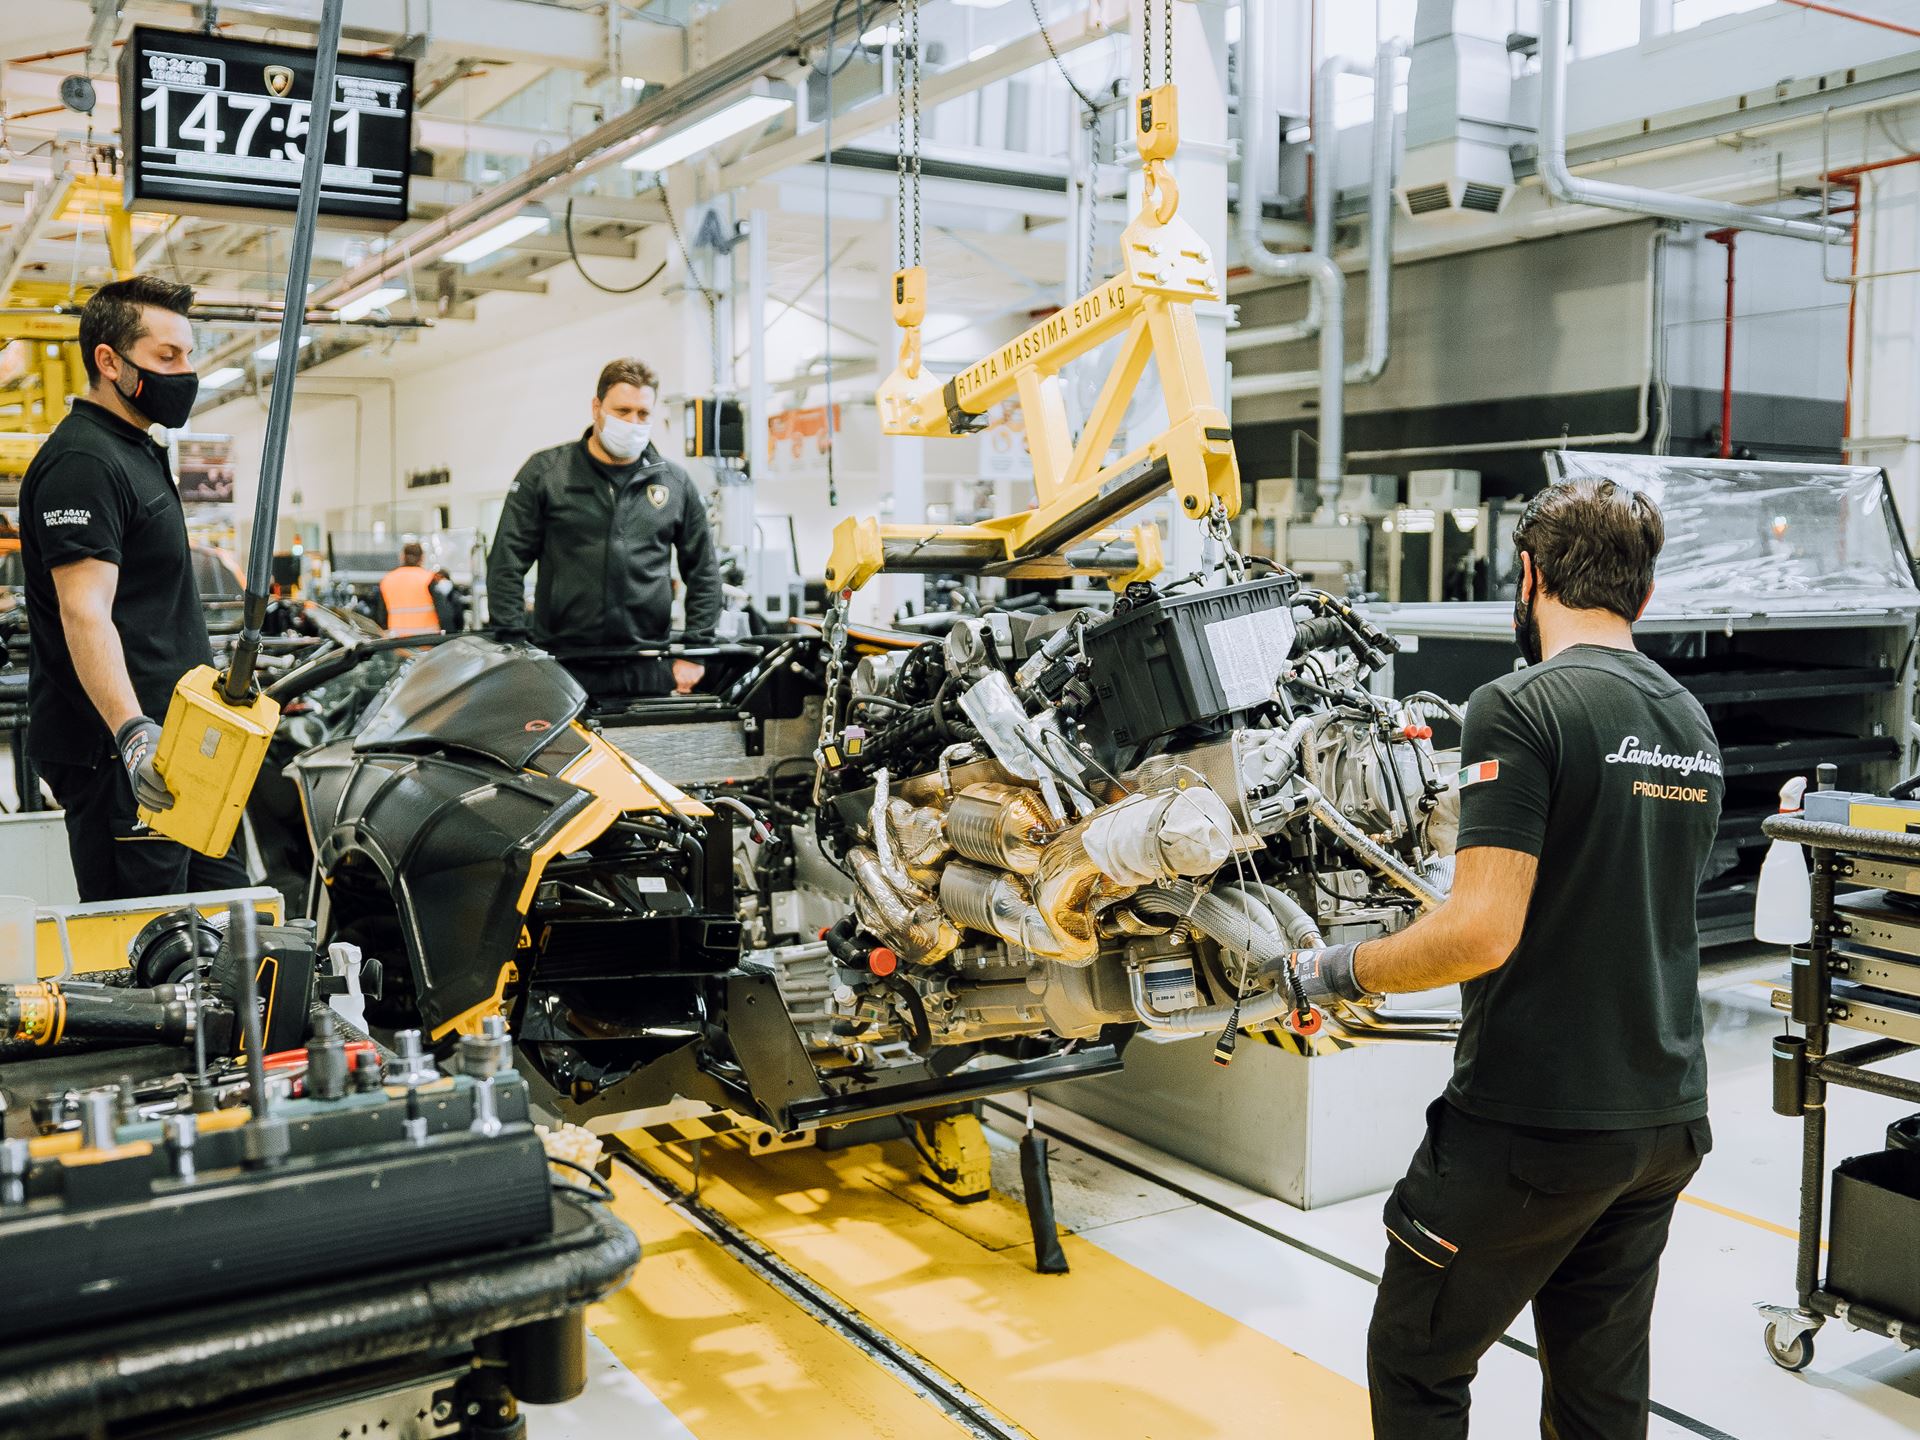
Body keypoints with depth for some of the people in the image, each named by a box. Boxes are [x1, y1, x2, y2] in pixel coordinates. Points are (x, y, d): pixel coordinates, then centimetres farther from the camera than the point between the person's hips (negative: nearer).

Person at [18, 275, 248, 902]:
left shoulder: (137, 451, 18)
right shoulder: (82, 462, -15)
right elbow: (85, 612, -26)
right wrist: (131, 730, -37)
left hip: (171, 745, 11)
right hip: (117, 757, -10)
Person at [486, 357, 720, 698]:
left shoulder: (676, 484, 11)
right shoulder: (544, 472, 5)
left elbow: (704, 572, 15)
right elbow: (506, 564, 3)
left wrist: (695, 651, 7)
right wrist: (514, 644, -5)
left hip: (648, 670, 2)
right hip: (562, 667, -2)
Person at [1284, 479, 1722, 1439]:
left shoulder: (1519, 708, -16)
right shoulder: (1691, 722, 9)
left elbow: (1485, 930, -24)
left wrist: (1343, 971, -9)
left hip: (1533, 1124, -7)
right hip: (1665, 1121, 8)